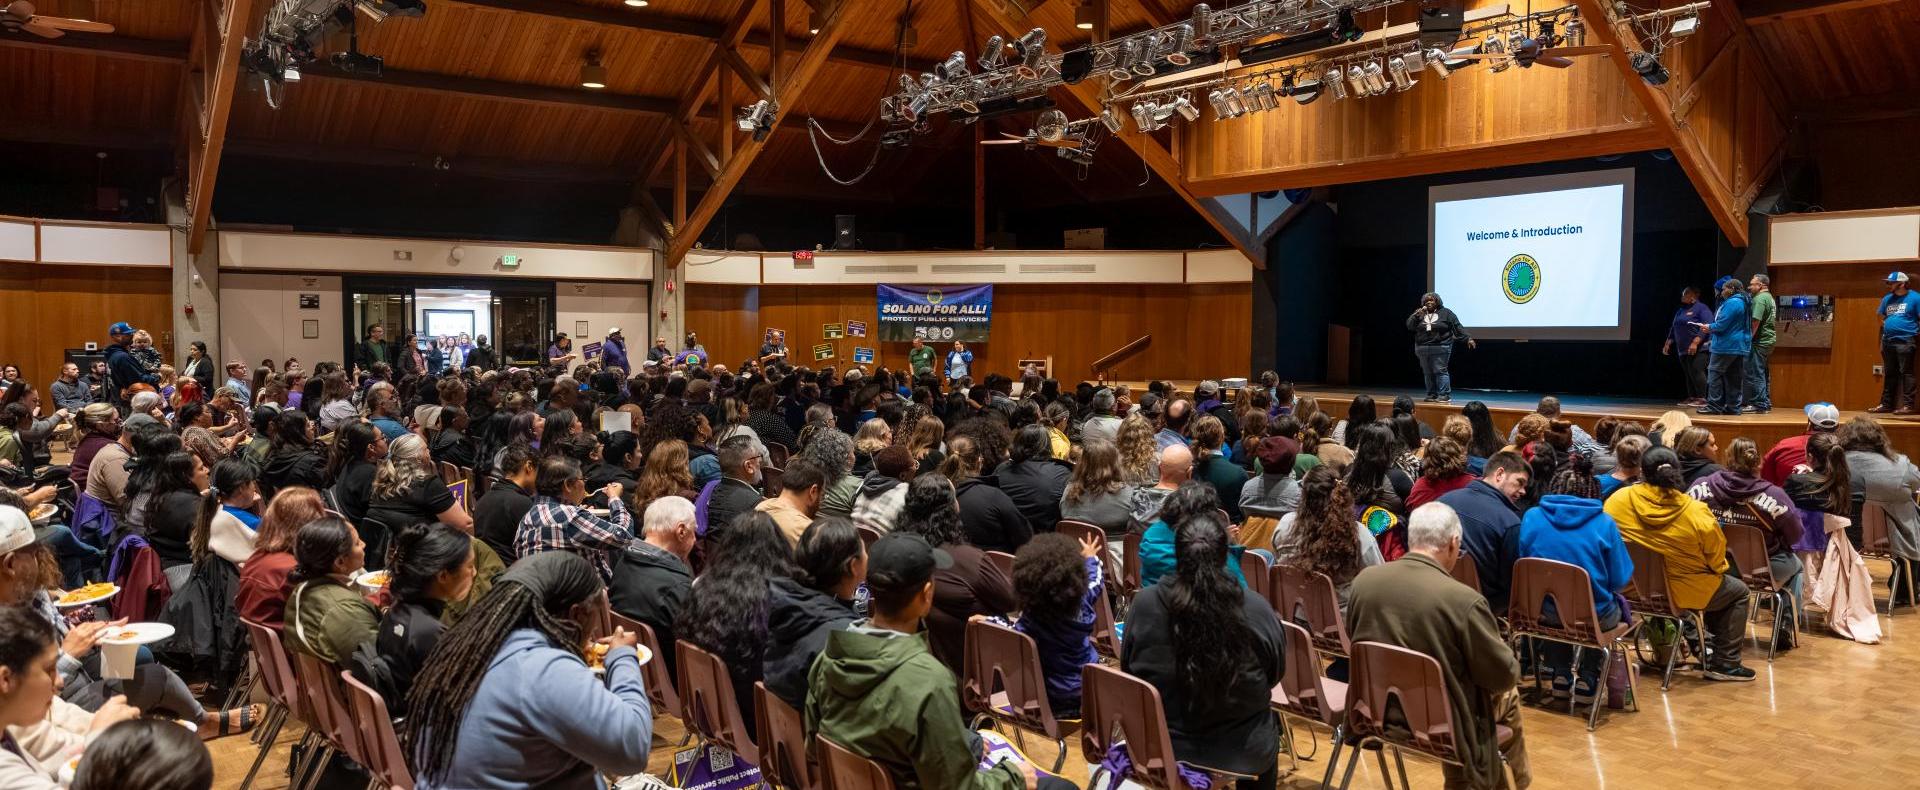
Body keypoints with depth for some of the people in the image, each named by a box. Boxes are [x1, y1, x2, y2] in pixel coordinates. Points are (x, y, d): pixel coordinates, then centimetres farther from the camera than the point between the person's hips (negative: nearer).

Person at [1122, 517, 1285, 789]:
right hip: (1243, 755, 0)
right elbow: (1275, 675, 0)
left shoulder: (1144, 604, -15)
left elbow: (1128, 672, 1)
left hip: (1158, 749, 1)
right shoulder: (1256, 608, -17)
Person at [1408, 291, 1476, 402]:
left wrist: (1468, 338, -5)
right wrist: (1418, 314, -9)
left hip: (1440, 348, -4)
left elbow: (1458, 327, 1)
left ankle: (1445, 395, -8)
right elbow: (1409, 326, 2)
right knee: (1428, 373, 5)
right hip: (1423, 349, 4)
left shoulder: (1445, 313, 4)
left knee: (1440, 371, -9)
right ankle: (1432, 395, 13)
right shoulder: (1419, 314, 13)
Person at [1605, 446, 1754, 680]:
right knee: (1738, 591, 25)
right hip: (1681, 593, -4)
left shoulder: (1618, 500, -14)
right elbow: (1716, 560, -6)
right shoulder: (1697, 512, -18)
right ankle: (1724, 663, 24)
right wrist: (1719, 569, 19)